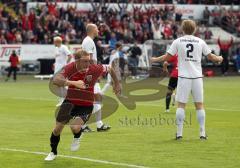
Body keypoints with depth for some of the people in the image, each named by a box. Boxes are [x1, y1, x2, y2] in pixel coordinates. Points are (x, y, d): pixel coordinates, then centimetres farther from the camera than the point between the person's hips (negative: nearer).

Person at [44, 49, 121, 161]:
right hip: (70, 102, 2)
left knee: (75, 127, -26)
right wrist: (73, 82, -49)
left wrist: (116, 84, 12)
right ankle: (53, 152, 35)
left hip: (85, 106, -2)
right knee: (58, 128, 5)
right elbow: (56, 80, -37)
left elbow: (110, 69, 1)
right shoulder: (70, 68, -21)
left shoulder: (95, 69, -20)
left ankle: (77, 137, 14)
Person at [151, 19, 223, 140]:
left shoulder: (178, 41, 1)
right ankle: (202, 133, 4)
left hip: (184, 77, -2)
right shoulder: (200, 42, 6)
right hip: (197, 76, 2)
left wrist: (155, 59, 19)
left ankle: (179, 133, -1)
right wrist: (219, 59, 33)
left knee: (181, 105, 1)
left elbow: (167, 57, 2)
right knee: (199, 105, 7)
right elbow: (210, 57, 12)